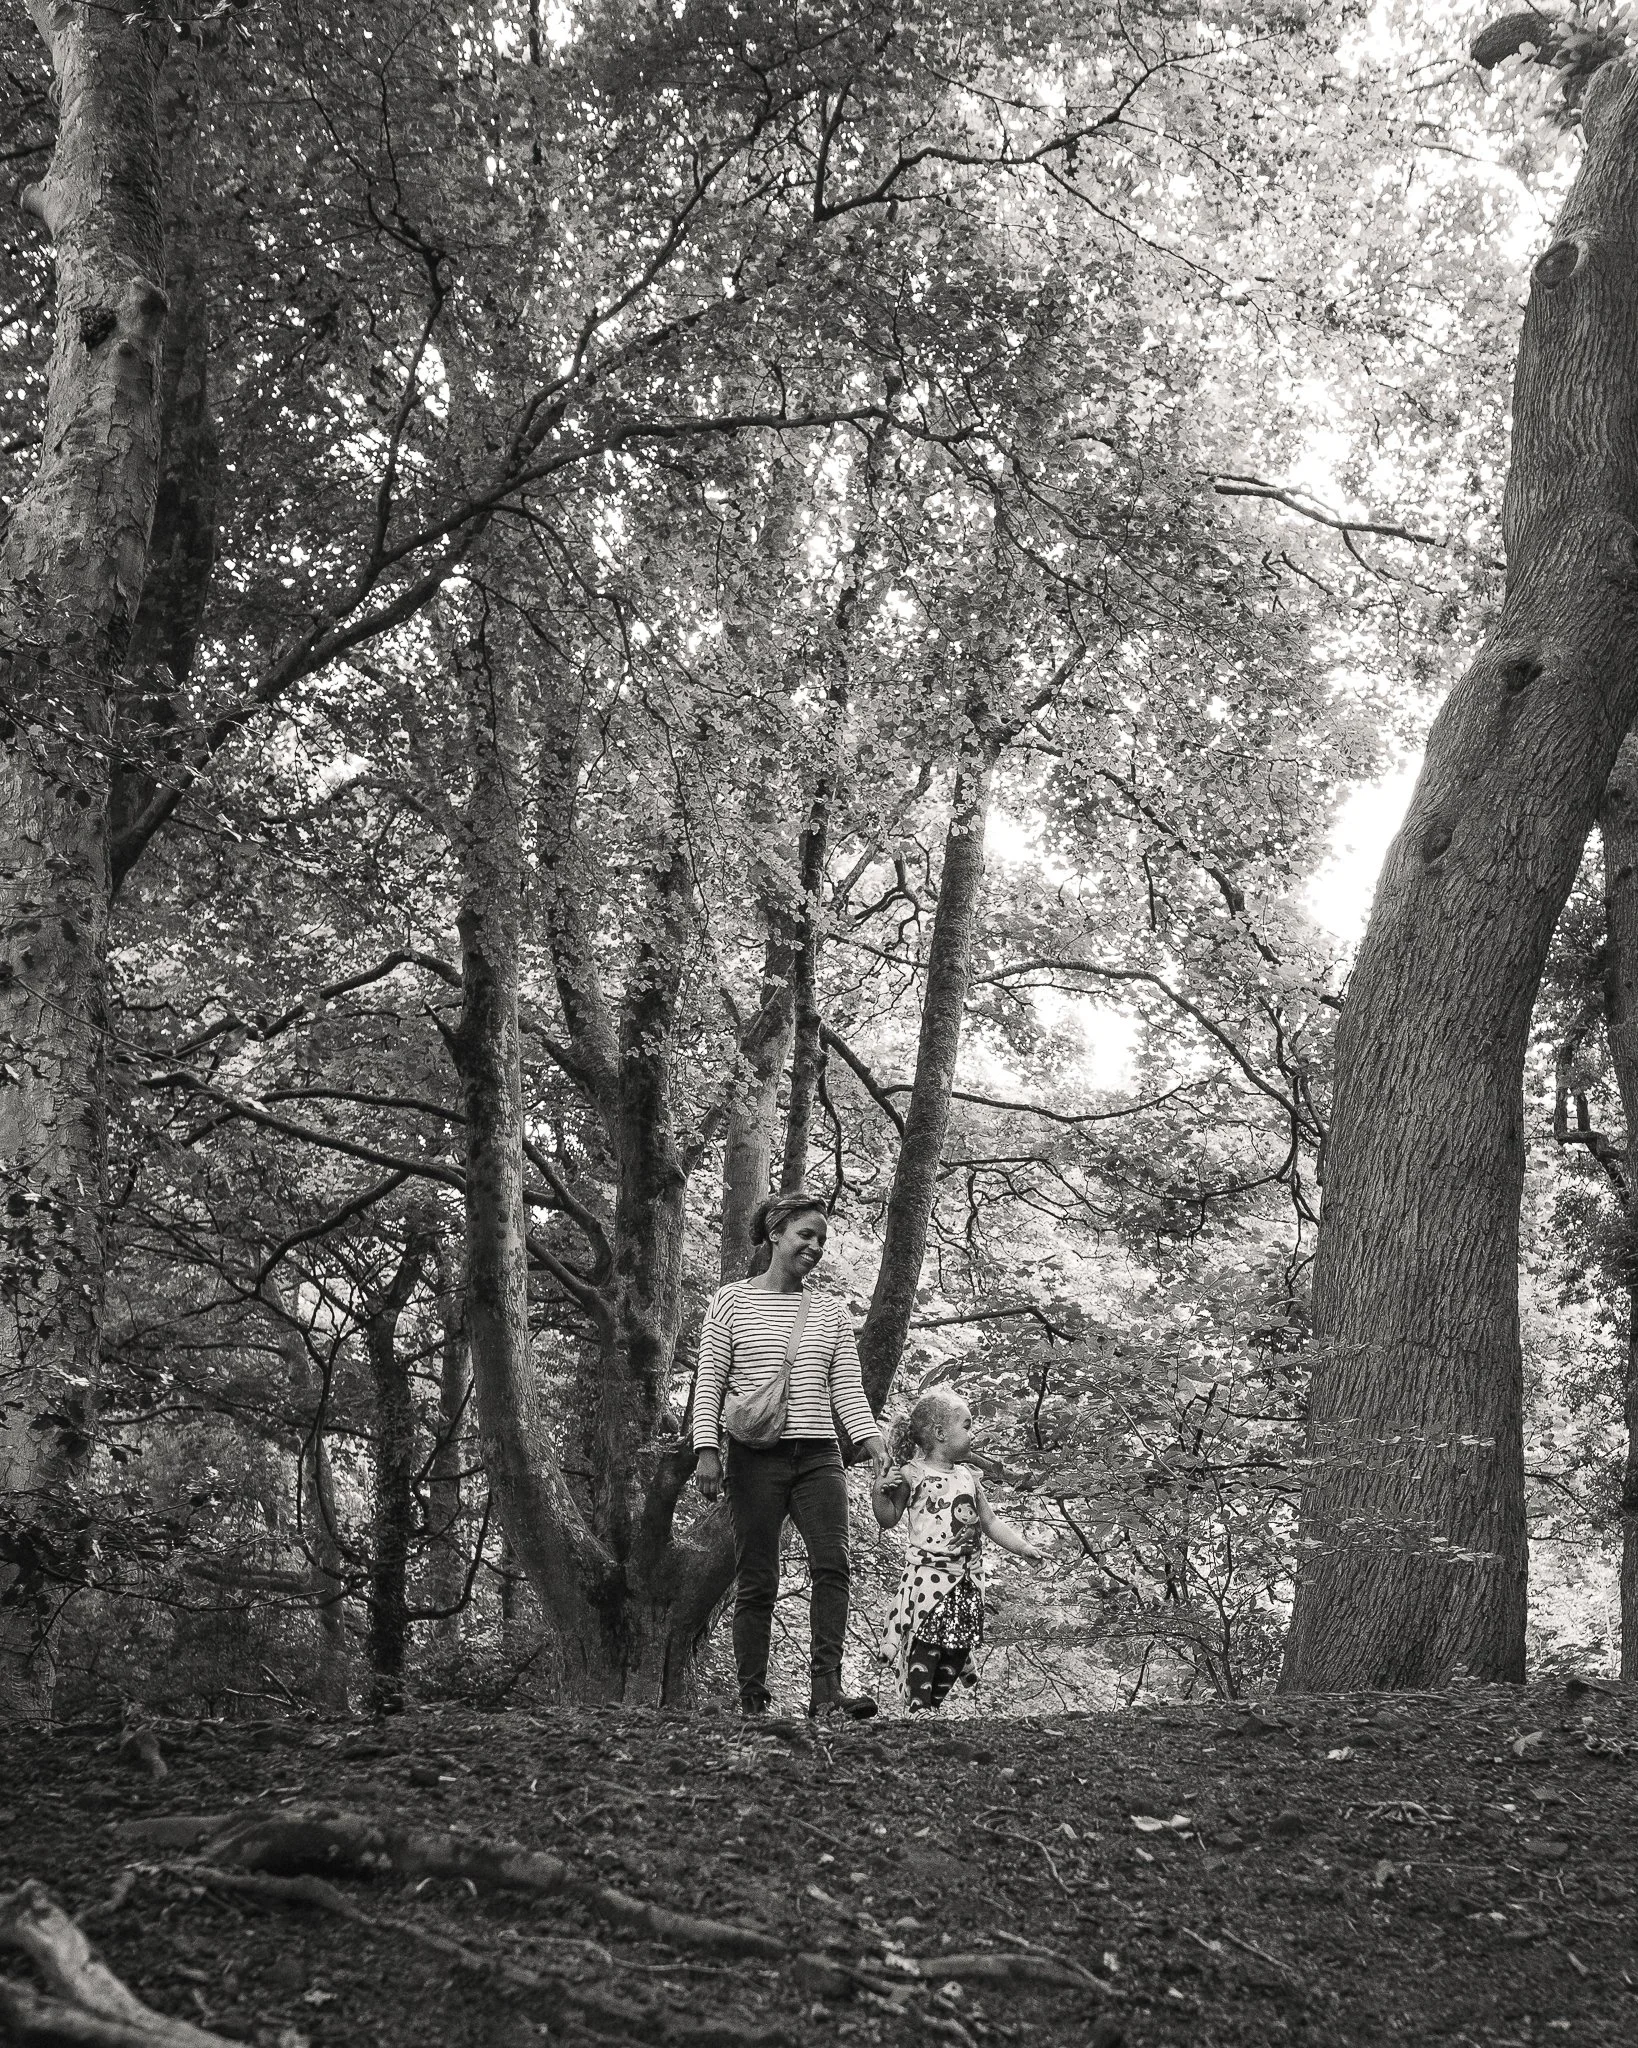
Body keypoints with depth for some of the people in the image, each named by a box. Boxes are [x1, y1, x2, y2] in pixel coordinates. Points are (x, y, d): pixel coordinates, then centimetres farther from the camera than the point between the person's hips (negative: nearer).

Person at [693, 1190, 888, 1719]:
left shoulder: (830, 1310, 15)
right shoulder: (732, 1301, 5)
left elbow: (847, 1389, 11)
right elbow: (709, 1382, 2)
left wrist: (874, 1444, -4)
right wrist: (707, 1448, -8)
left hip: (819, 1455, 3)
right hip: (757, 1456, -3)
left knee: (833, 1565, -15)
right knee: (757, 1583, 0)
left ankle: (827, 1691, -17)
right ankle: (752, 1703, 6)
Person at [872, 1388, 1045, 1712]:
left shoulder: (967, 1476, 13)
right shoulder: (912, 1474, -5)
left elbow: (990, 1522, 19)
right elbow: (889, 1519, -3)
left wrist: (1024, 1547, 11)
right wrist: (879, 1492, -20)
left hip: (968, 1579, 6)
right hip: (928, 1573, -6)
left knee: (957, 1649, 7)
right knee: (925, 1646, -9)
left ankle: (936, 1704, 19)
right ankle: (919, 1707, -1)